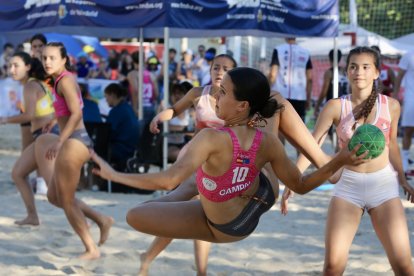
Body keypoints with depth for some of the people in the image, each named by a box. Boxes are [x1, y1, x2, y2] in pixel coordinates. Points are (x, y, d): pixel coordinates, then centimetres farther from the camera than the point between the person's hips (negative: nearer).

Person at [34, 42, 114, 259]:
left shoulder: (65, 80, -13)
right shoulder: (63, 80, 15)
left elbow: (76, 113, -22)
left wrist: (59, 142, -25)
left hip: (74, 143, -10)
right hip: (72, 142, 10)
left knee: (66, 201, 1)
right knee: (54, 196, 17)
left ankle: (91, 250, 9)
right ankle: (102, 220, 19)